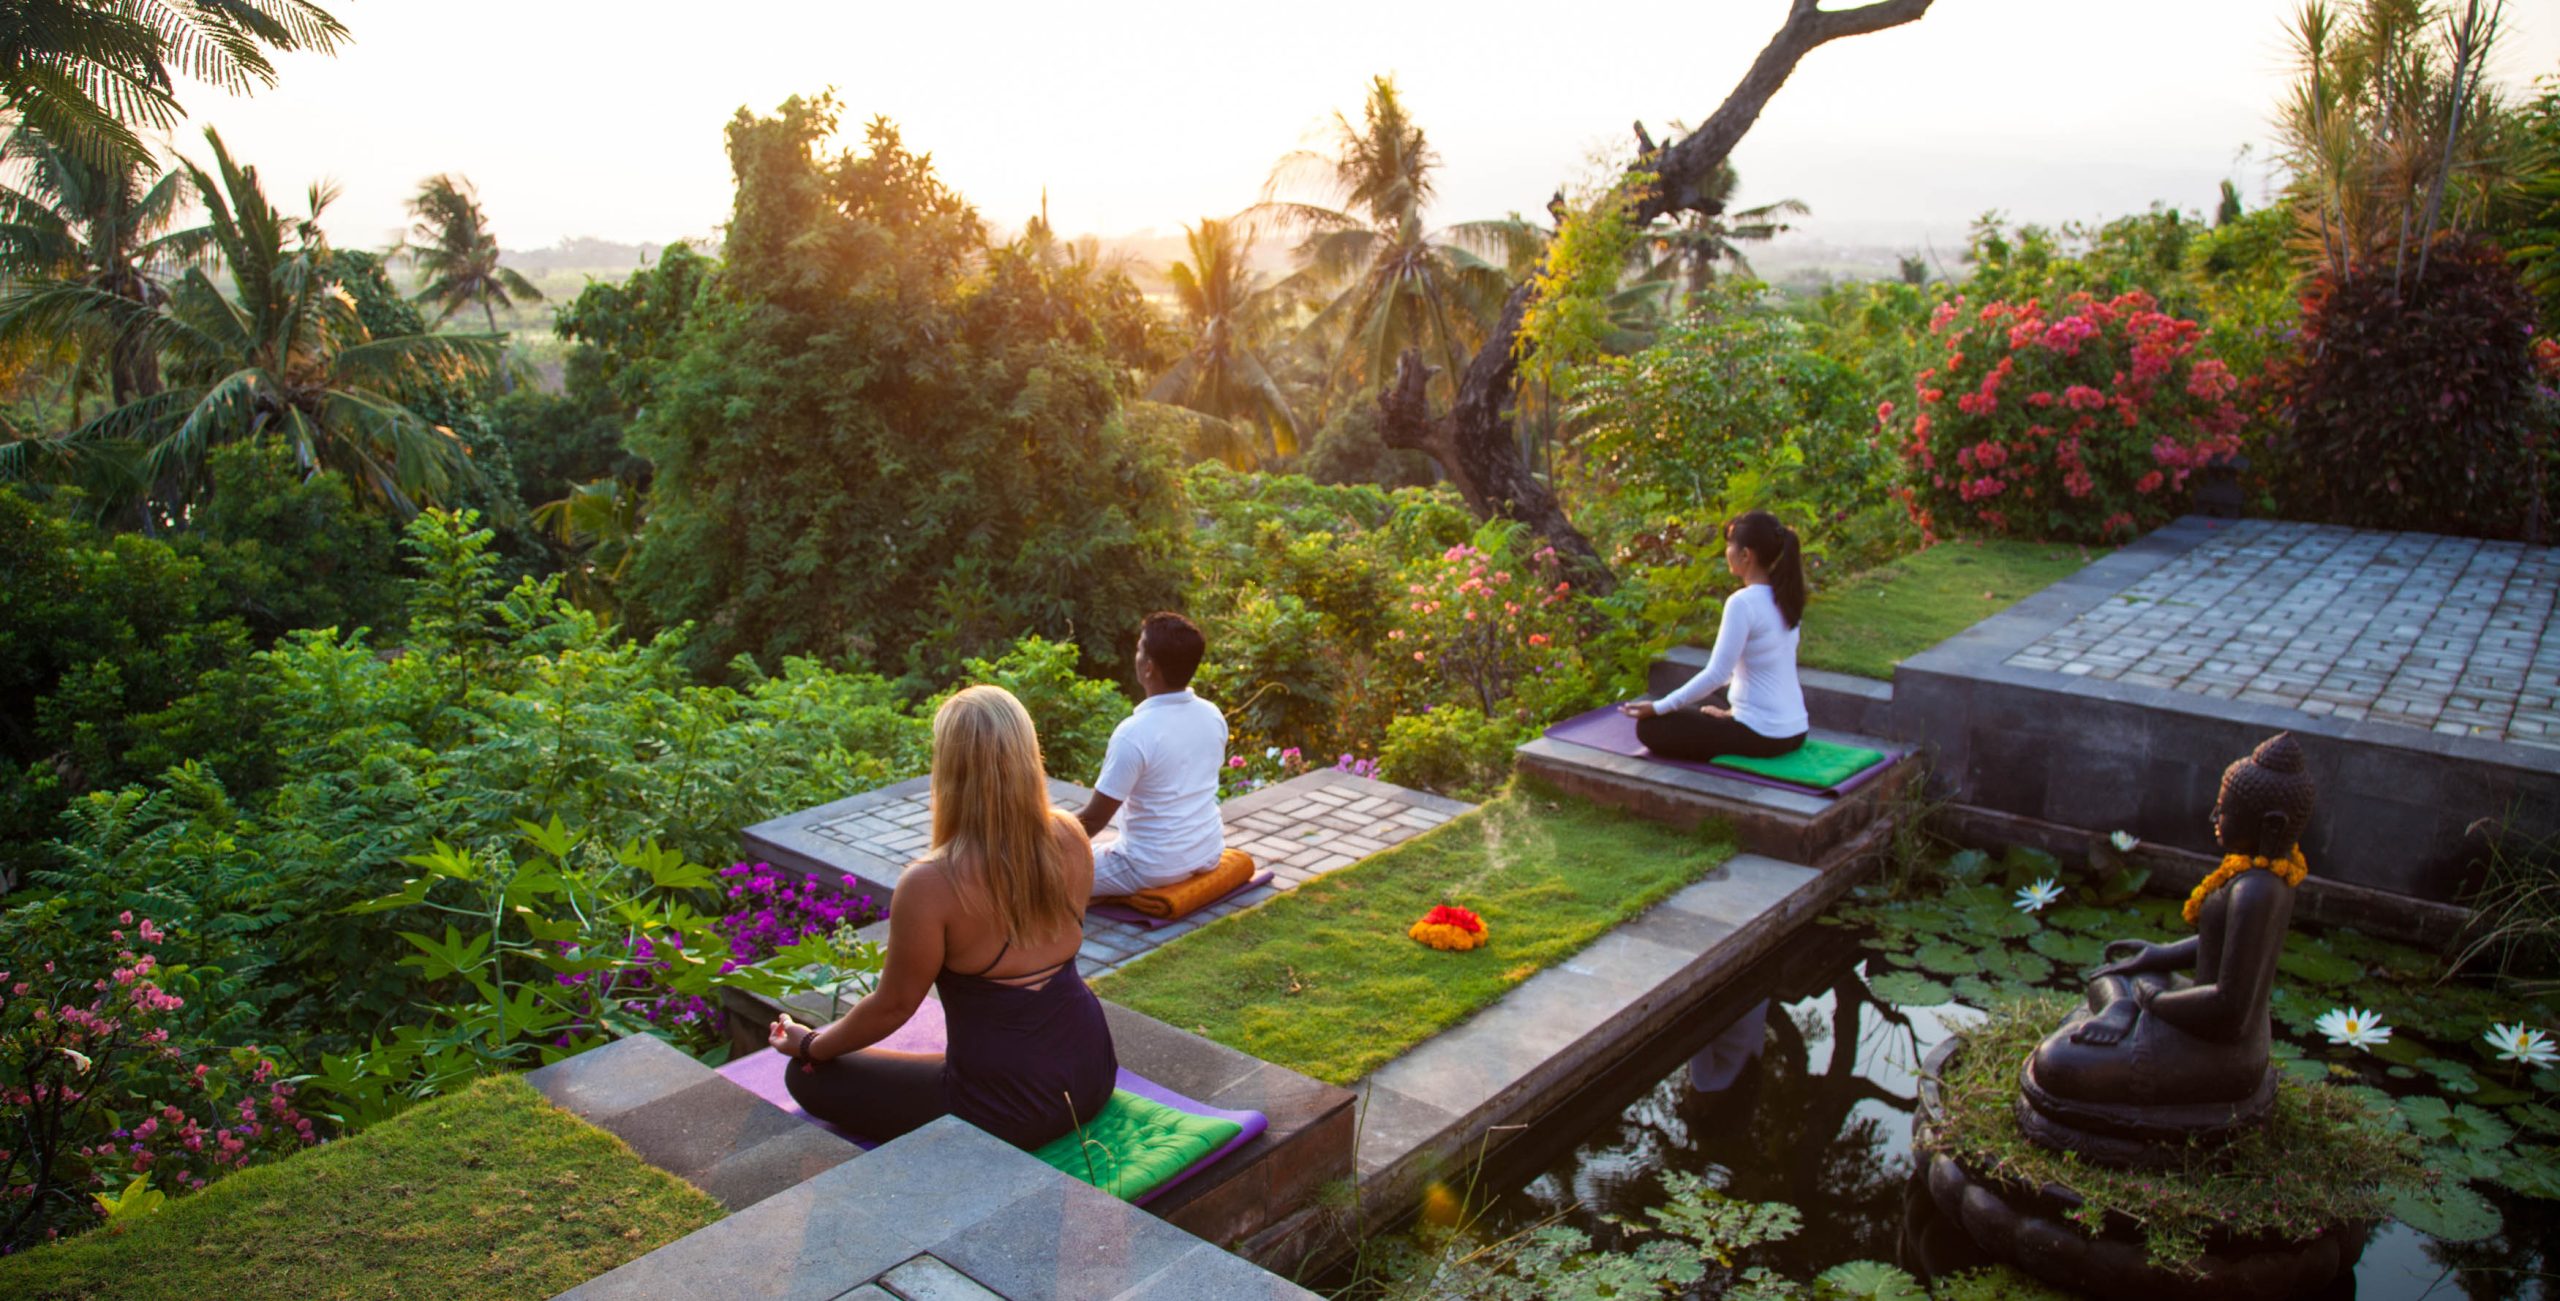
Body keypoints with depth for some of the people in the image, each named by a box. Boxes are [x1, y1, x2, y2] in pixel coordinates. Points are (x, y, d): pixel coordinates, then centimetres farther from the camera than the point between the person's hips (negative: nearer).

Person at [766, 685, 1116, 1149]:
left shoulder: (930, 885, -26)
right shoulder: (1070, 840, -8)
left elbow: (893, 1005, -11)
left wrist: (810, 1045, 6)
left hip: (1009, 1109, -7)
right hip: (1092, 1073, 7)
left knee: (806, 1076, 10)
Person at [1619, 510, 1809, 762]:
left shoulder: (1743, 603, -21)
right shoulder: (1784, 597, 5)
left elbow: (1716, 674, -22)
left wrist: (1658, 708, -15)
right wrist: (1734, 710, 22)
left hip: (1763, 737, -9)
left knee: (1650, 726, -1)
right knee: (1709, 698, 36)